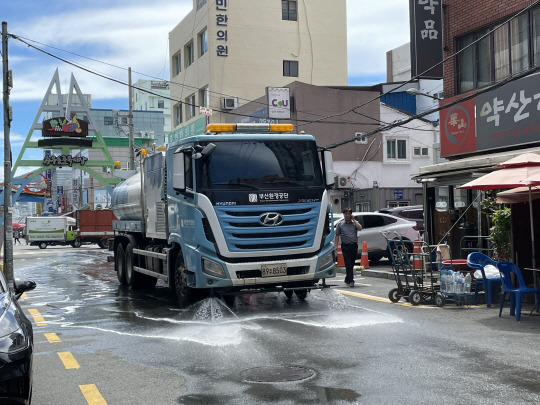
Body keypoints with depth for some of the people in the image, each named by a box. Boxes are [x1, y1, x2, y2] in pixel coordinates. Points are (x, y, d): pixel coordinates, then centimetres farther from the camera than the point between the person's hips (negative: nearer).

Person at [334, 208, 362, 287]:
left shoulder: (355, 222, 10)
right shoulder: (340, 224, 6)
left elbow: (360, 228, -10)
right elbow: (337, 236, 6)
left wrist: (353, 219, -5)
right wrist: (336, 245, -4)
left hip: (354, 245, 2)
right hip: (345, 246, -2)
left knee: (352, 264, 9)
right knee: (348, 264, -9)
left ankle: (347, 279, 25)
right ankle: (351, 281, -11)